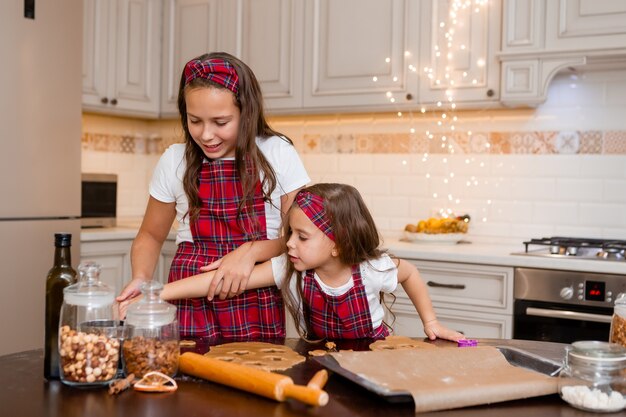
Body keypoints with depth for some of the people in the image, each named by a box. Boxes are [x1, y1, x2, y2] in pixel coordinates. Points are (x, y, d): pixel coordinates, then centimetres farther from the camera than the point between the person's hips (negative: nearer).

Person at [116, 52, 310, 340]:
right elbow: (150, 236, 16)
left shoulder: (277, 154, 0)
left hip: (257, 311, -1)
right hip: (189, 305, 1)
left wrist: (252, 250, -16)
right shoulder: (175, 161, 5)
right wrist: (141, 279, -3)